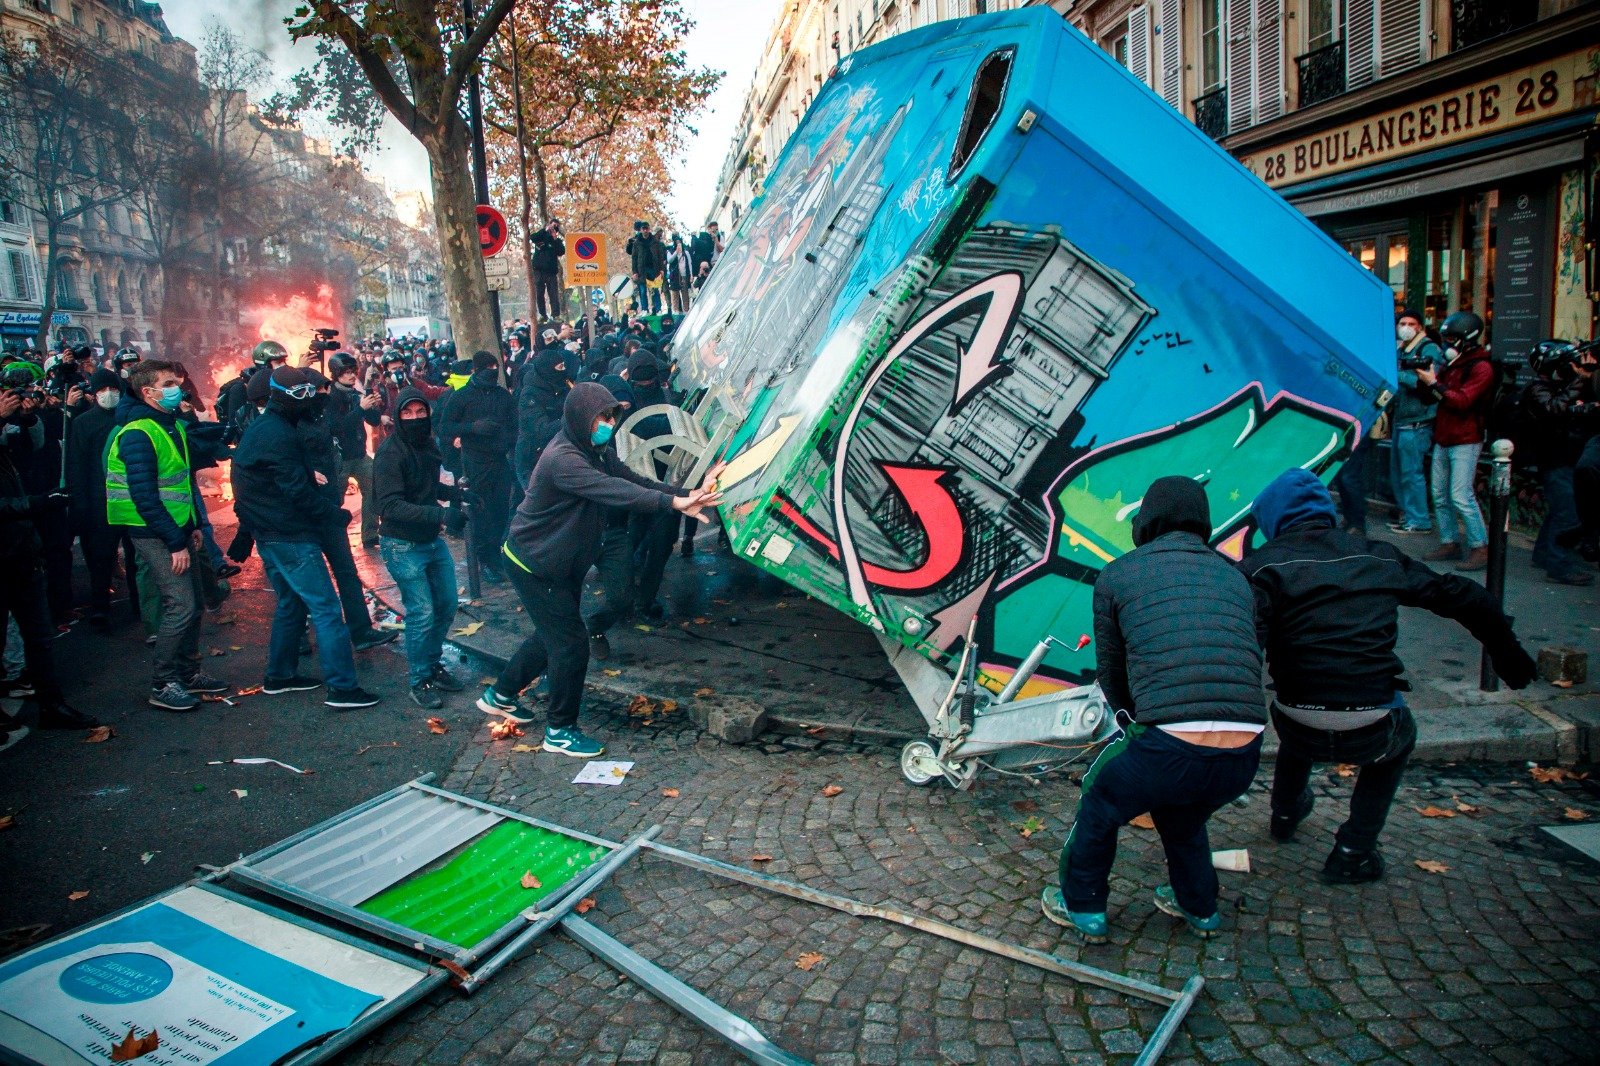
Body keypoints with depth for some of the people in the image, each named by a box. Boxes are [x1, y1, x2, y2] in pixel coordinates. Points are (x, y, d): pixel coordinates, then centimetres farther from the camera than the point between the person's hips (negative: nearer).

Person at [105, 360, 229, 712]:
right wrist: (176, 543, -22)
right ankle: (162, 686, 0)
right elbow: (144, 497, -23)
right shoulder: (138, 434, -18)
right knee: (180, 606, -11)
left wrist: (194, 525, 14)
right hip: (153, 534, -9)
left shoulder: (174, 425, 11)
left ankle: (188, 673, 25)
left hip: (178, 528, 9)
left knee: (193, 602, 13)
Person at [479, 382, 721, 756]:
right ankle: (560, 730, 11)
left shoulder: (596, 453, 2)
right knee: (571, 643, -5)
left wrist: (689, 492, -21)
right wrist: (674, 502, -51)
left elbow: (635, 481, -6)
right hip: (535, 566, -10)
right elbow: (615, 491, -41)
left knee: (551, 635, 22)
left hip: (560, 566, 10)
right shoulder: (562, 459, -28)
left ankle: (500, 695, 41)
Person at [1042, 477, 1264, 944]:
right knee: (1182, 815, 37)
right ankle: (1200, 908, 54)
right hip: (1243, 756, 5)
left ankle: (1082, 909, 41)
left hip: (1167, 748, -4)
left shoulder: (1116, 575, 8)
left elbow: (1110, 674, 14)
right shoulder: (1235, 577, 18)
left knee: (1100, 808, 27)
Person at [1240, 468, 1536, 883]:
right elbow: (1462, 596, 23)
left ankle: (1286, 815, 57)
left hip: (1301, 730, -1)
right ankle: (1352, 855, 35)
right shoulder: (1380, 557, 12)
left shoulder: (1264, 564, -3)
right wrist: (1506, 649, 38)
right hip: (1370, 731, 1)